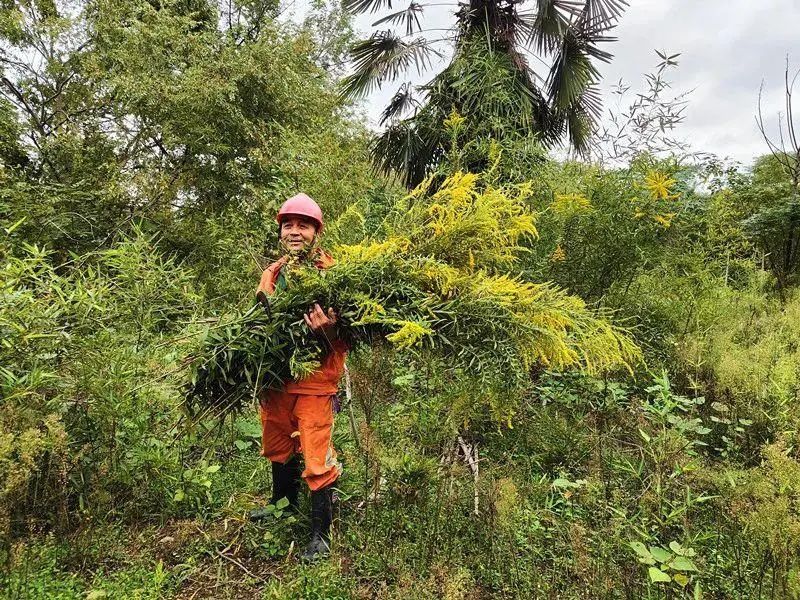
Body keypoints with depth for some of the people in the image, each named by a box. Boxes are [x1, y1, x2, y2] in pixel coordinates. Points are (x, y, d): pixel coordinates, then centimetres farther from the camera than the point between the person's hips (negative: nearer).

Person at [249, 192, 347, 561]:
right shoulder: (271, 274, 7)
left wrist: (329, 331, -33)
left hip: (315, 380, -6)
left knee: (317, 458, -2)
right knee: (277, 445, 24)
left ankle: (321, 534, 15)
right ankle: (283, 503, 49)